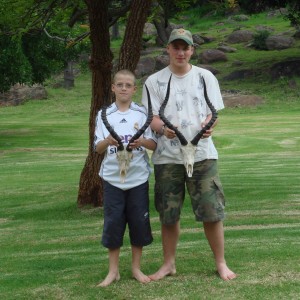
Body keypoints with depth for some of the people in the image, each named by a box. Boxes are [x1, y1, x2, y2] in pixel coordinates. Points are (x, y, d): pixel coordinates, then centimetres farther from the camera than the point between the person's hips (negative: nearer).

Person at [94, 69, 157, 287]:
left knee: (139, 221, 5)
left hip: (138, 177, 0)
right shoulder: (104, 114, 4)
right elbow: (98, 148, 2)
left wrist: (142, 142, -21)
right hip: (112, 177, 0)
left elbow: (154, 144, 1)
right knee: (113, 222, 2)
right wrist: (107, 141, -20)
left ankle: (136, 268, 19)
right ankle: (113, 271, 13)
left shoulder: (143, 113, 2)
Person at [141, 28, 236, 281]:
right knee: (168, 214, 7)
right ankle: (169, 264, 23)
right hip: (167, 156, 0)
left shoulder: (205, 77, 7)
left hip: (202, 153, 0)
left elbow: (213, 112, 6)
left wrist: (209, 125, -18)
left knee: (212, 211, -3)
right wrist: (163, 128, -23)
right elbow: (151, 117, 0)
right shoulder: (155, 81, 5)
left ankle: (221, 263, 11)